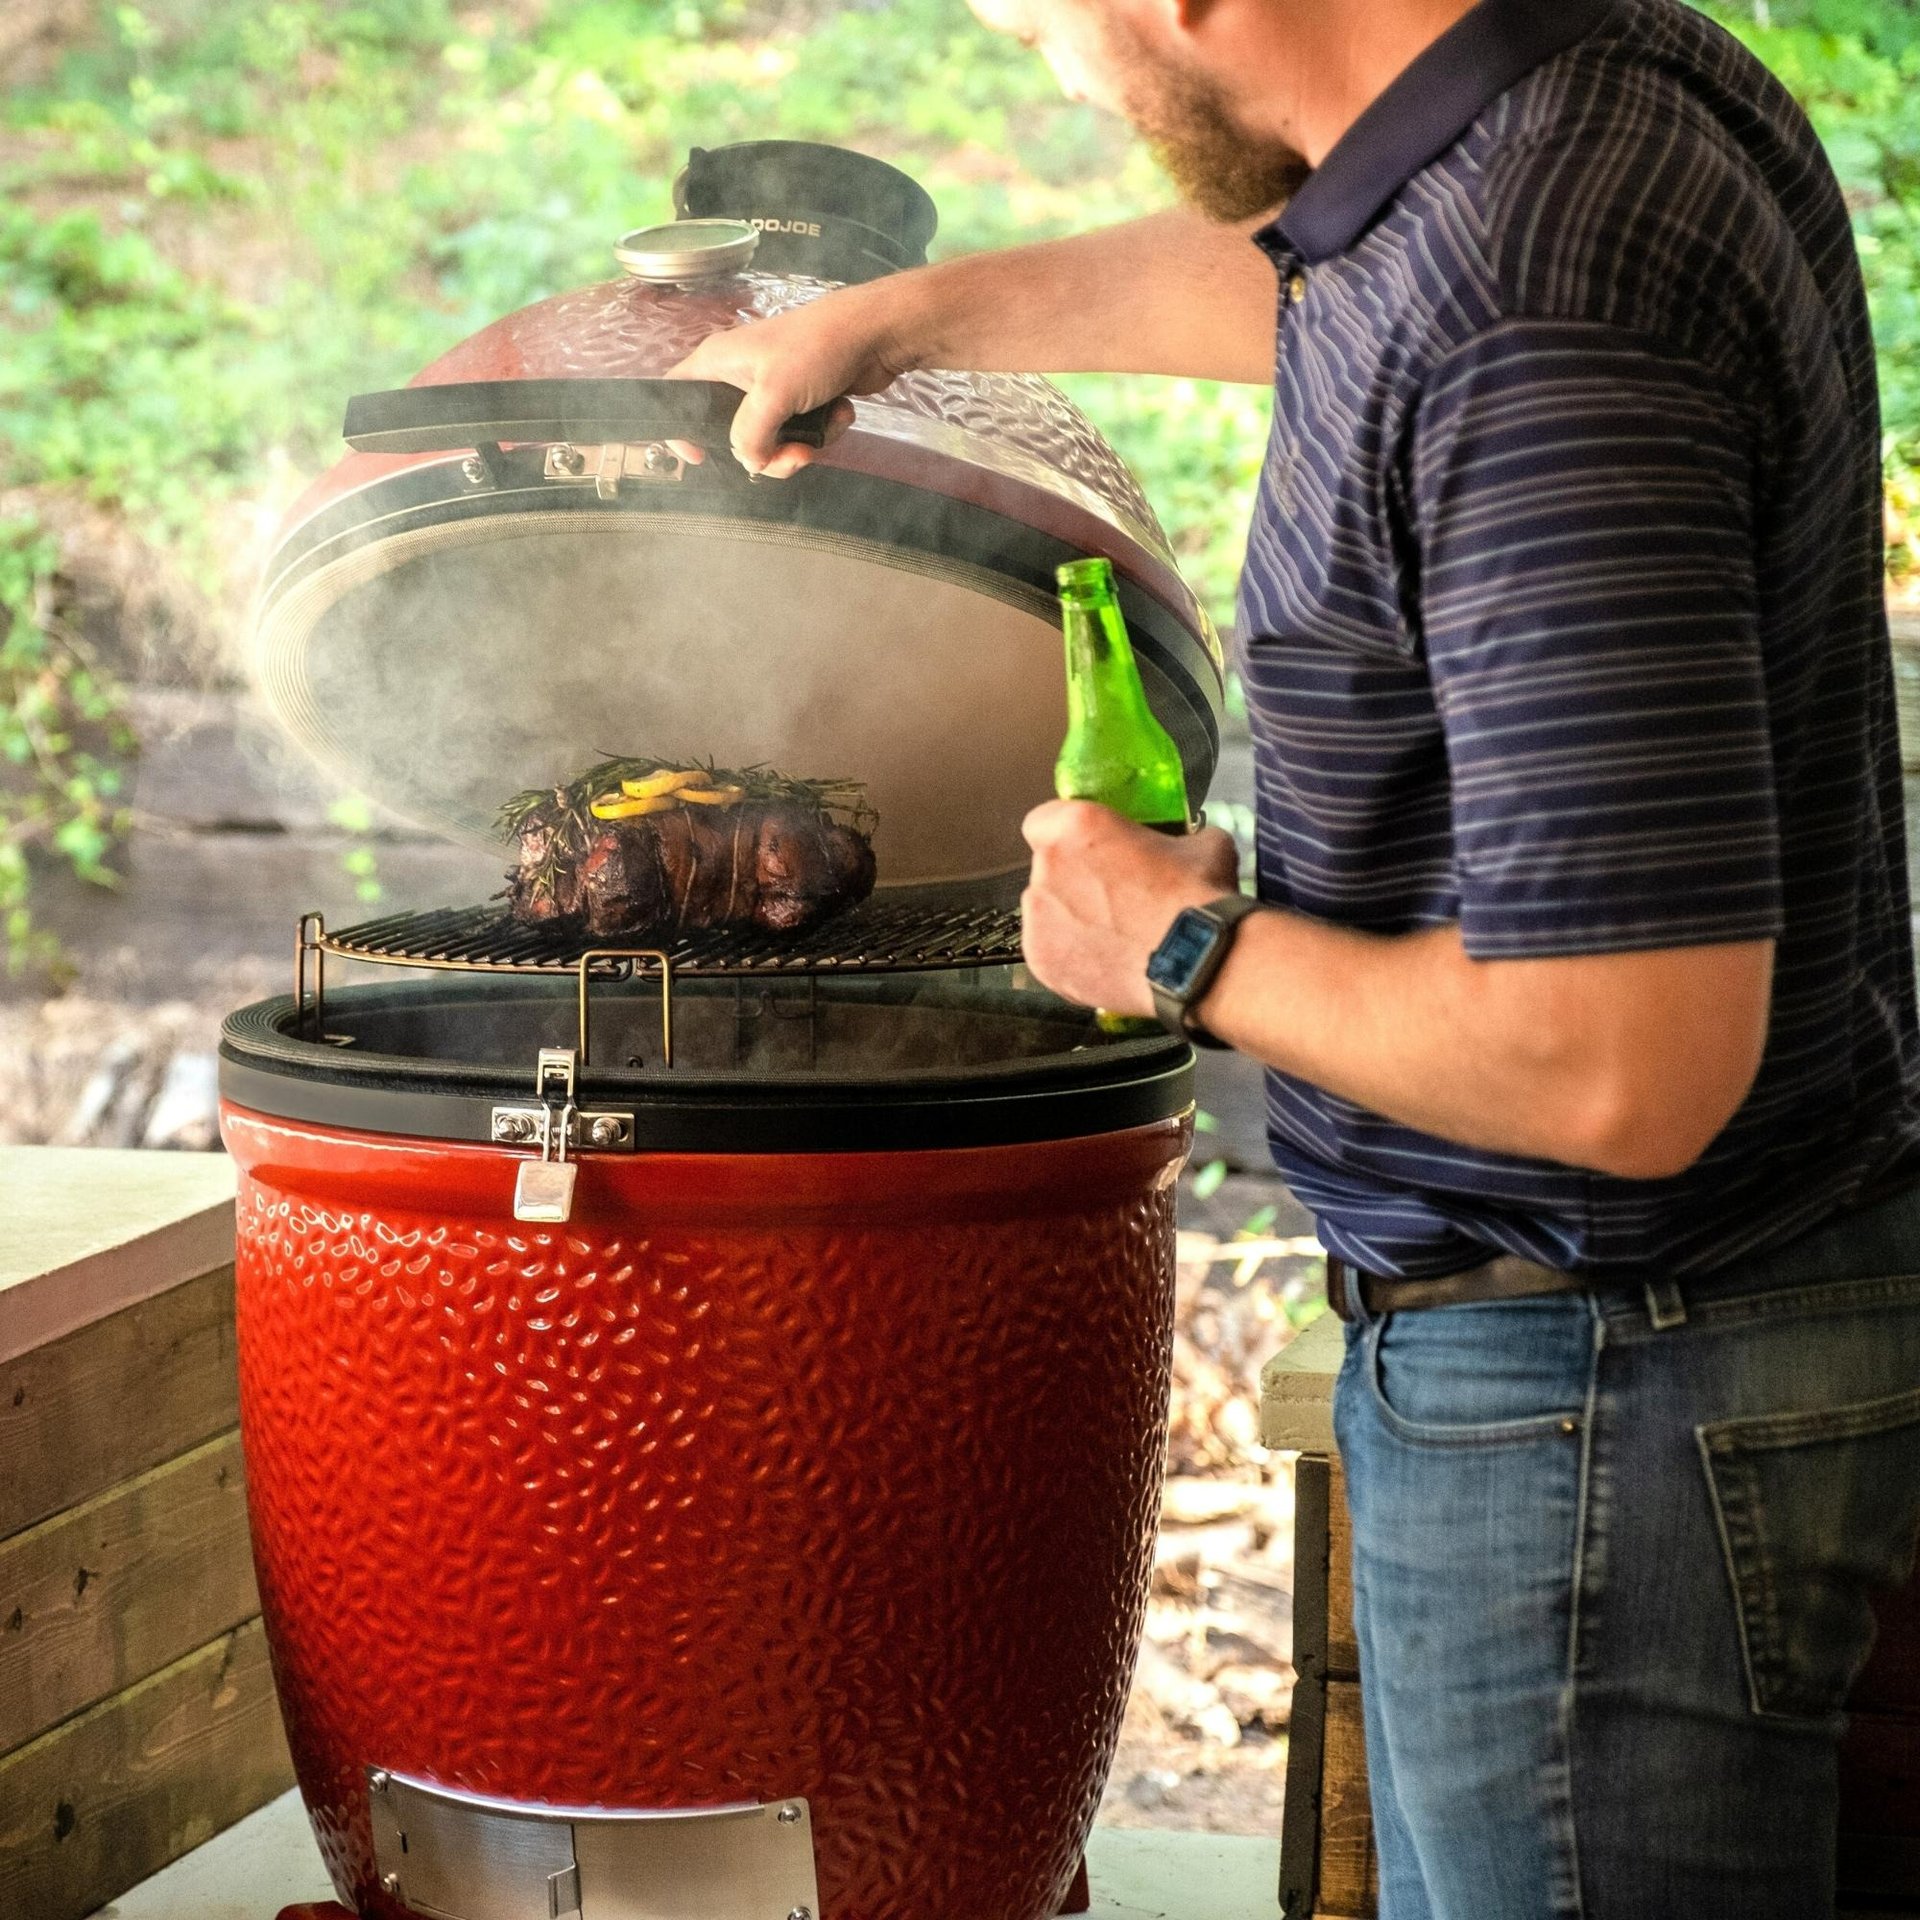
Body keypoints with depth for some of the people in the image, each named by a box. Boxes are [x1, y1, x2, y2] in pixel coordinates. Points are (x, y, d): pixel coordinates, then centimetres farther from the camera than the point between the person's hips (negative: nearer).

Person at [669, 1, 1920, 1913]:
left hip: (1611, 1377, -10)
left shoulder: (1533, 328, -28)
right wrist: (892, 316, 37)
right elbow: (1263, 263, 28)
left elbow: (1621, 1069, -31)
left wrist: (1188, 950, -15)